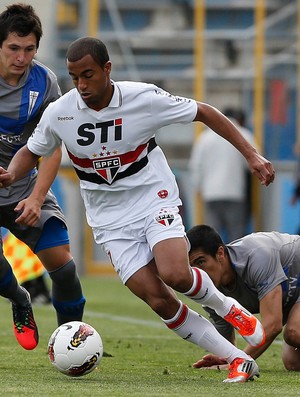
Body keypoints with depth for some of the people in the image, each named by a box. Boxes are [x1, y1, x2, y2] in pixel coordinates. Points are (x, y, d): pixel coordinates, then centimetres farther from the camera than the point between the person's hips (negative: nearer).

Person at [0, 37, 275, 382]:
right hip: (111, 220, 2)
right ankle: (238, 360, -3)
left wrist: (251, 155, -5)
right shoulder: (58, 114, -10)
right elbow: (32, 151, 9)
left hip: (154, 199, -2)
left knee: (175, 275, -28)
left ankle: (226, 307, 5)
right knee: (158, 299, -12)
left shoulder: (145, 98, -16)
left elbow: (203, 113, -4)